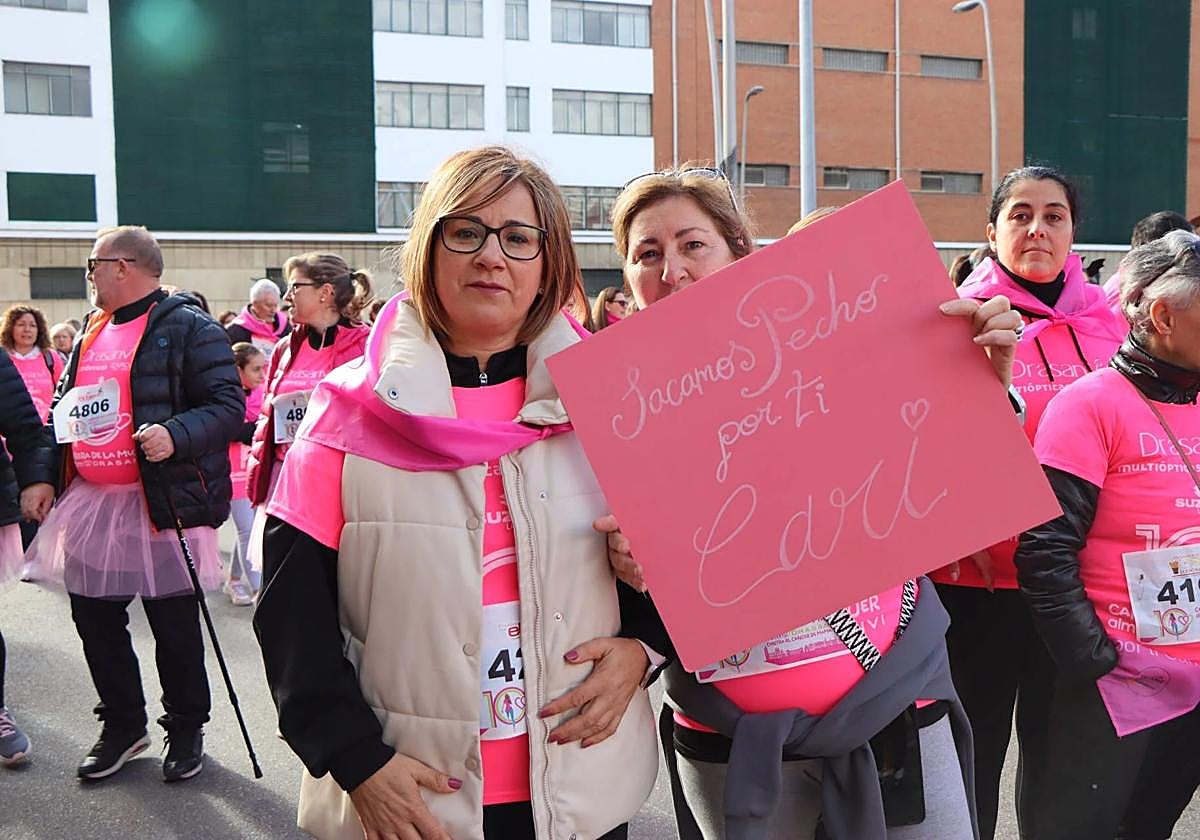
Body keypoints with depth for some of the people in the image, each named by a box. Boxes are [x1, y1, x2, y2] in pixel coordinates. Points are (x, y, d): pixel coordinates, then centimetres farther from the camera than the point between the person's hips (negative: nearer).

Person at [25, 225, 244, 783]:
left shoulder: (188, 328, -8)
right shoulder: (91, 331, 17)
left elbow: (228, 405, -14)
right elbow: (63, 405, 25)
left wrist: (177, 435, -30)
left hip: (163, 501, -7)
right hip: (90, 504, 8)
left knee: (174, 624, 4)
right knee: (94, 617, 14)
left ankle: (185, 728, 23)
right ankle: (122, 725, 31)